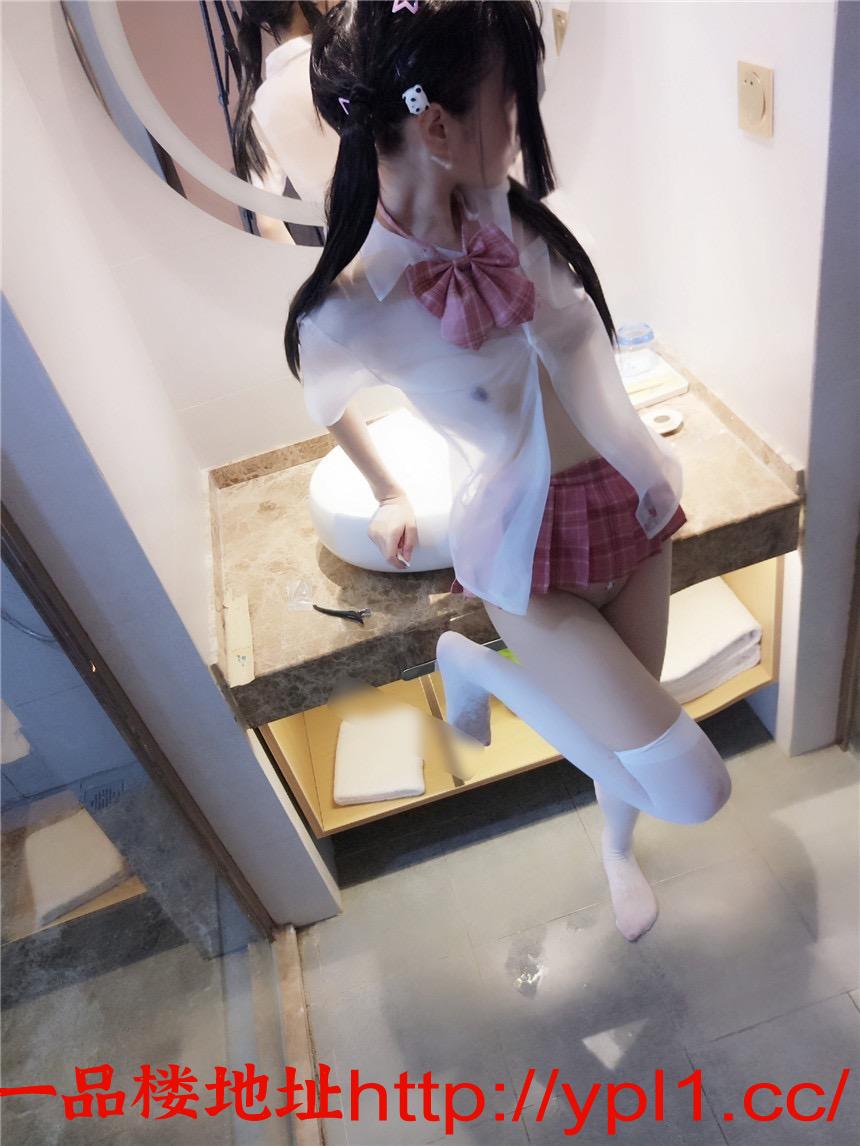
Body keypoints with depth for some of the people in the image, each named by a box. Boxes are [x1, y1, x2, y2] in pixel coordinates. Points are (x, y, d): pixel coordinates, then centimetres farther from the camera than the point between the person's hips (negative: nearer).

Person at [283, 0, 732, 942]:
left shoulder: (504, 209, -7)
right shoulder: (349, 313, -23)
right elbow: (328, 403, 1)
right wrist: (390, 497, 13)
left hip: (629, 505, 6)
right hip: (532, 564, -6)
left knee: (636, 714, 23)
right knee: (697, 792, -1)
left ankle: (616, 848, 58)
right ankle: (478, 666, 15)